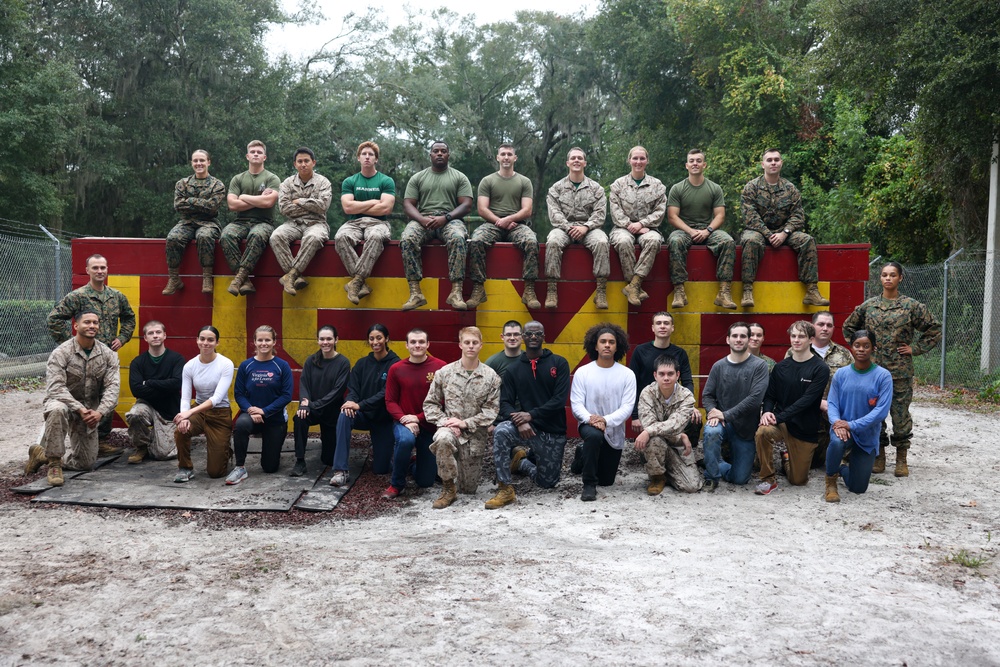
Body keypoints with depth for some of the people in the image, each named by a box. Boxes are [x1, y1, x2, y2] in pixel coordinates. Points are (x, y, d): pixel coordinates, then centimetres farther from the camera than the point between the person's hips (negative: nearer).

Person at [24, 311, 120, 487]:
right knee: (58, 410, -42)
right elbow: (56, 388, -22)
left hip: (89, 409, 4)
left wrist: (100, 411, -28)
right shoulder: (61, 353, -15)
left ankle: (43, 454, 30)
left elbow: (112, 387, -12)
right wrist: (79, 409, -33)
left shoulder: (108, 355, -5)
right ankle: (54, 464, -27)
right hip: (62, 401, -4)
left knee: (86, 462, 5)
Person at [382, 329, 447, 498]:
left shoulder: (440, 367, -11)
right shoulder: (396, 369, -4)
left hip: (429, 426, 0)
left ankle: (417, 462, 43)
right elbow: (390, 401, -2)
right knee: (406, 439, -38)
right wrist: (404, 419, -19)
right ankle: (396, 483, -12)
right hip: (403, 422, 0)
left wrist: (419, 418, -17)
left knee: (425, 481, 5)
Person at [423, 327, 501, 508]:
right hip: (449, 428, -1)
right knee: (442, 439, -39)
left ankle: (471, 466, 44)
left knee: (469, 488, 7)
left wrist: (465, 423, -16)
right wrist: (444, 422, -14)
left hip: (475, 434, 1)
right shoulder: (444, 372, -2)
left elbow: (492, 410, -7)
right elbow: (430, 403, 1)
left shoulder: (491, 376, -5)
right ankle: (448, 488, -19)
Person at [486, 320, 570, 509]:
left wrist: (531, 415, -22)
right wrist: (519, 421, -24)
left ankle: (522, 461, 38)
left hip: (553, 432, 0)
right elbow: (505, 403, -3)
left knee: (547, 482, 6)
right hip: (527, 428, 0)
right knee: (501, 431, -33)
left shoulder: (559, 363, -3)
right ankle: (505, 490, -18)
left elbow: (560, 400, -12)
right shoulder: (513, 369, 3)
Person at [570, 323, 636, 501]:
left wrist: (606, 420, -29)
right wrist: (589, 419, -31)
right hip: (588, 425, -2)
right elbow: (576, 403, -10)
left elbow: (628, 406, -13)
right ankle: (589, 485, -22)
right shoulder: (582, 372, -7)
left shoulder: (627, 374, -7)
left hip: (614, 432, 2)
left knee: (607, 481, 13)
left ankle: (584, 456, 45)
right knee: (594, 434, -40)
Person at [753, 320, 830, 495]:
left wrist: (779, 417, -24)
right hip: (780, 421, 2)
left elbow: (807, 400, -18)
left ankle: (788, 460, 42)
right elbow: (770, 395, 6)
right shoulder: (780, 366, 3)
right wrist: (767, 412, -17)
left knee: (798, 480, 6)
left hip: (805, 429, -1)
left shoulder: (820, 369, -9)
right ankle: (768, 479, -14)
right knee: (763, 431, -34)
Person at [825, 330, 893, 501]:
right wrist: (837, 422, -25)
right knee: (837, 441, -39)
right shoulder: (841, 374, -3)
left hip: (868, 435, 0)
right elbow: (831, 403, -4)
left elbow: (882, 410, -18)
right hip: (843, 428, 0)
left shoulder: (883, 376, -11)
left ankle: (842, 468, 43)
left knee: (858, 488, 6)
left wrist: (852, 425, -24)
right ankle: (831, 481, -9)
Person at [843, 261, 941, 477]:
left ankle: (901, 459, 15)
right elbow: (849, 326, 20)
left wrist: (915, 348, -1)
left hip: (901, 370, -2)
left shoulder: (911, 306, 0)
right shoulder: (868, 306, 7)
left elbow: (934, 329, 5)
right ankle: (879, 456, 19)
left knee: (900, 413, 2)